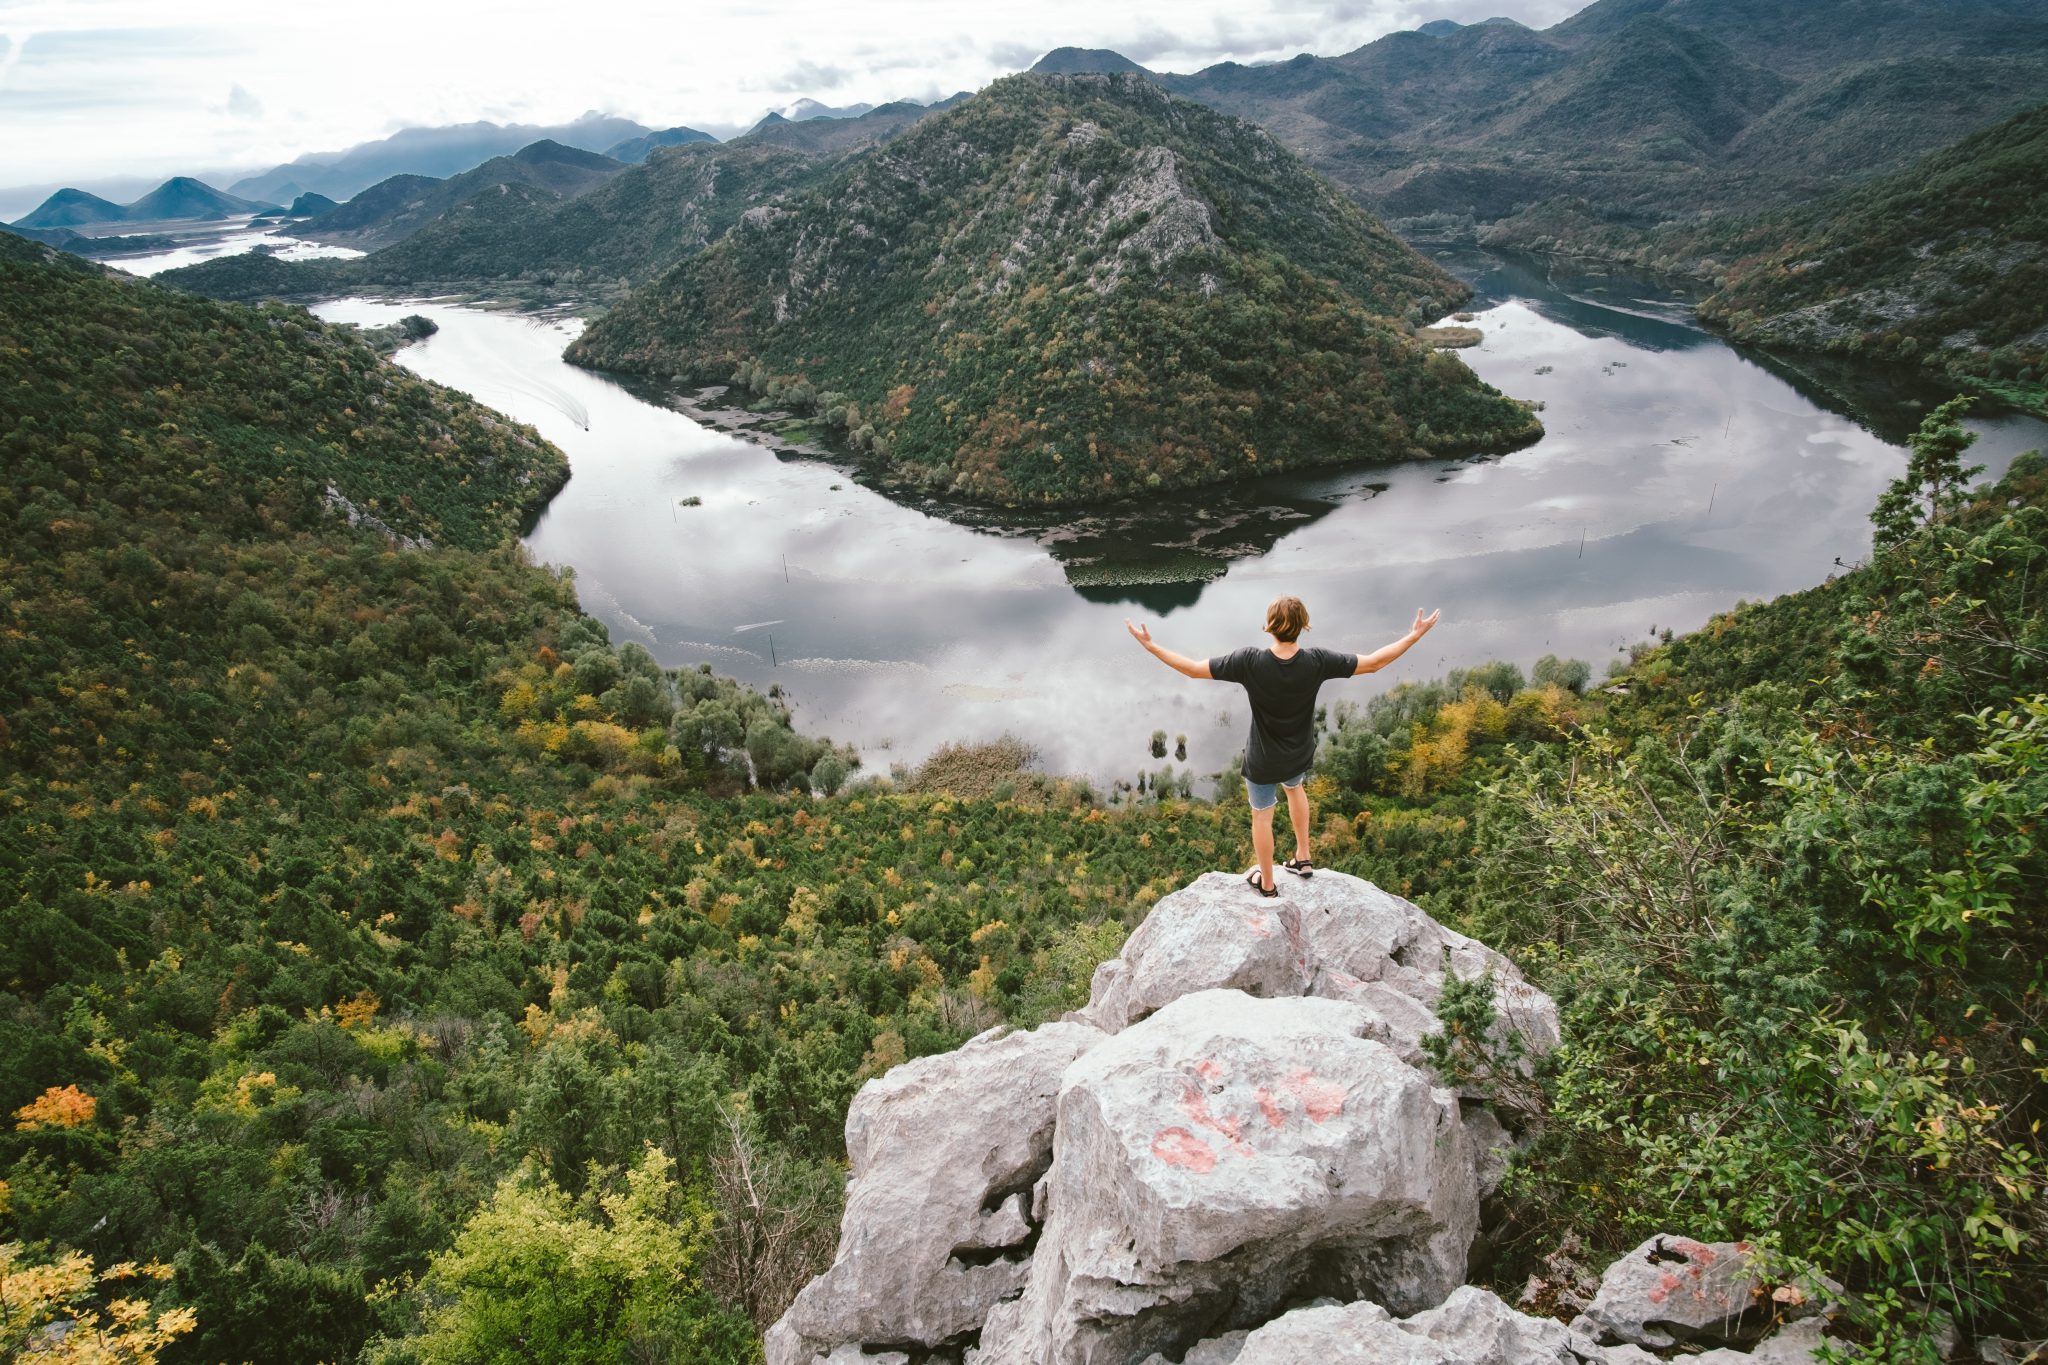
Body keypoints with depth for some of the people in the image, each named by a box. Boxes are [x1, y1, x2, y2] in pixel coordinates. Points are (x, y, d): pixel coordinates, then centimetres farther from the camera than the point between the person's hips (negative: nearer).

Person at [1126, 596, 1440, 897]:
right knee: (1294, 787, 37)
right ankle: (1303, 857, 45)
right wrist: (1415, 635, -7)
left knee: (1261, 816, 21)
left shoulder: (1250, 661, -31)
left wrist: (1150, 645, -15)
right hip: (1300, 756, 3)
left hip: (1263, 762, -3)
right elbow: (1374, 662, -17)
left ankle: (1266, 883, 41)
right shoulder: (1316, 662, -26)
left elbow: (1193, 669, -25)